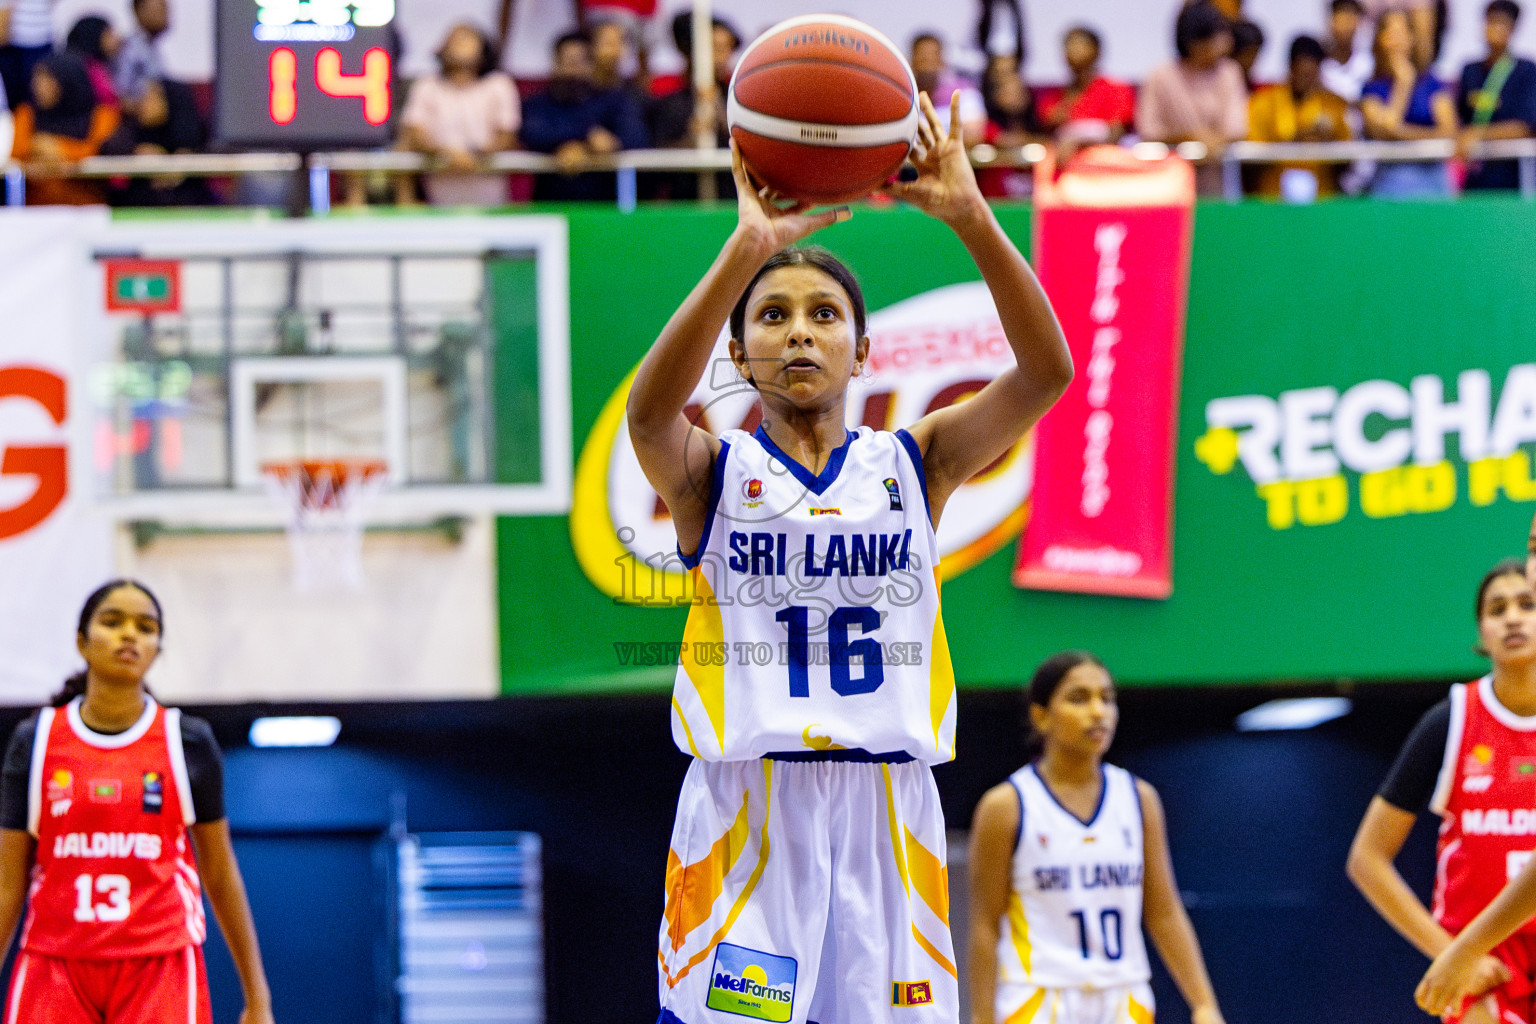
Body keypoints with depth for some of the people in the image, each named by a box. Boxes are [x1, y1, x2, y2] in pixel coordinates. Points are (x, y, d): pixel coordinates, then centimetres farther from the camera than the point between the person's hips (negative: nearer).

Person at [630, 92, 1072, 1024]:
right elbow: (651, 411, -19)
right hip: (747, 815, -2)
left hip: (887, 816, 2)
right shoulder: (714, 471, 5)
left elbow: (1046, 373, -5)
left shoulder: (913, 463, 10)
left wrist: (973, 219, -20)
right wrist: (750, 248, -32)